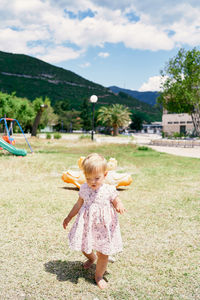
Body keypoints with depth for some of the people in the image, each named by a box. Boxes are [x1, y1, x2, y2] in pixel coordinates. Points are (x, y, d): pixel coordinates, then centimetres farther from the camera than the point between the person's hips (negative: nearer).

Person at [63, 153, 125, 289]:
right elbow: (79, 205, 8)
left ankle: (99, 276, 31)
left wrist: (119, 206, -30)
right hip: (87, 225, 3)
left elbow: (117, 202, -5)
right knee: (85, 247, 21)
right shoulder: (84, 188, -6)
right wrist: (69, 217, 15)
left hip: (104, 226, -3)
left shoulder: (109, 190, -16)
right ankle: (92, 257, 58)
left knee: (103, 252, 6)